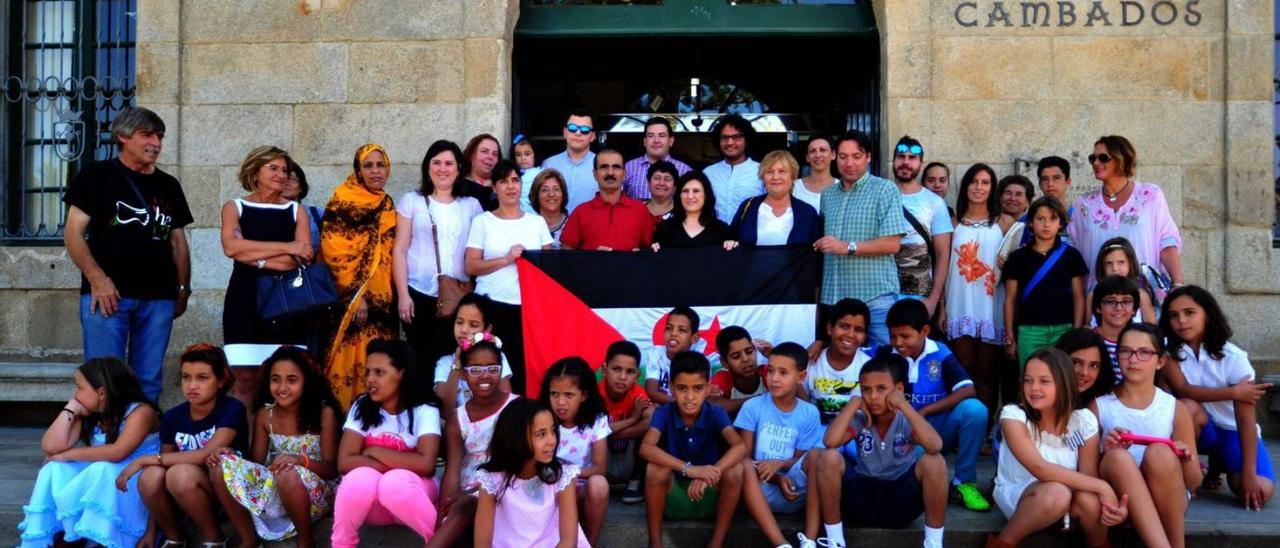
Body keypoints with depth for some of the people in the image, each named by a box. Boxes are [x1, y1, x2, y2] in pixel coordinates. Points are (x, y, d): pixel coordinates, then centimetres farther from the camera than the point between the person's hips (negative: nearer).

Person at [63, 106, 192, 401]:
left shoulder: (169, 185, 17)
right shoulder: (96, 176, 4)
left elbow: (178, 241, 20)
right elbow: (73, 233, -2)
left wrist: (183, 288, 11)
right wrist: (97, 279, -14)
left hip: (158, 298, 4)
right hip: (107, 294, -4)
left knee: (148, 381, 7)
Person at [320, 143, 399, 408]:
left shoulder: (387, 206, 15)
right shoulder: (343, 201, -5)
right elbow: (334, 252, -11)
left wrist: (391, 296, 9)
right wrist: (355, 295, -17)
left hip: (381, 300, 6)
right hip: (349, 297, -6)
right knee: (350, 358, -7)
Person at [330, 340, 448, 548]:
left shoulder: (424, 410, -8)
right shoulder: (361, 407, -1)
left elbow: (425, 464, -23)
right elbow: (344, 462, -13)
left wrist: (374, 451, -15)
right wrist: (401, 465, -22)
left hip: (410, 490, -2)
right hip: (370, 500, 2)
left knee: (395, 482, -35)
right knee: (361, 477, -31)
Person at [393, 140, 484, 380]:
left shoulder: (471, 205, 10)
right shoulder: (411, 201, 6)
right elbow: (399, 250, 2)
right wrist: (403, 295, -6)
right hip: (418, 294, -1)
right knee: (423, 359, 1)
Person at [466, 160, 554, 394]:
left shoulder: (537, 222, 14)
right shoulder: (482, 222, 6)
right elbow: (471, 267, -2)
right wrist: (506, 260, -12)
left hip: (529, 305, 2)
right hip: (492, 304, -2)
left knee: (525, 365, -5)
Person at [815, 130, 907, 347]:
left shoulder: (885, 190, -2)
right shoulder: (827, 194, 15)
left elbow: (893, 244, -11)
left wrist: (847, 247, -18)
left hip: (876, 296, -5)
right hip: (834, 296, 5)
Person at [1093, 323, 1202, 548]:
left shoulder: (1175, 409, 5)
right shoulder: (1099, 406, 3)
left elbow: (1193, 483, 8)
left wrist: (1186, 460, -15)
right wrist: (1108, 455, -18)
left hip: (1167, 501, 1)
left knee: (1159, 453, -30)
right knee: (1119, 457, -32)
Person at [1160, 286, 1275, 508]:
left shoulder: (1233, 358, -19)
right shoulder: (1170, 351, -10)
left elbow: (1246, 420, -20)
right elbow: (1182, 389, -23)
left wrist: (1248, 473, -25)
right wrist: (1233, 392, -25)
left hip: (1232, 431, 0)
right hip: (1199, 427, 1)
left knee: (1261, 491, -24)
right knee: (1187, 407, -35)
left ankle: (1218, 461, 10)